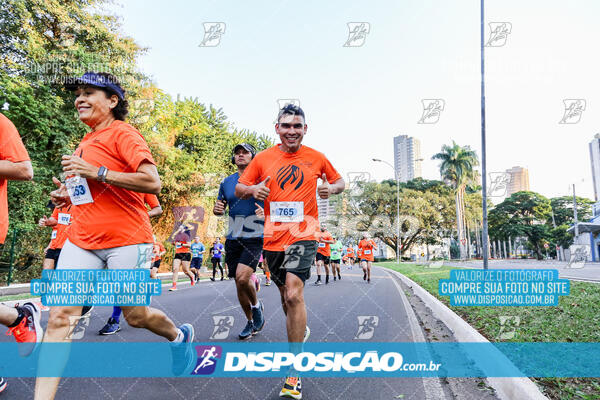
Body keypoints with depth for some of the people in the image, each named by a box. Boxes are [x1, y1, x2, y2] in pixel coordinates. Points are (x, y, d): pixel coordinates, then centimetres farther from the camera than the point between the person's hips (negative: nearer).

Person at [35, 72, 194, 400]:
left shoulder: (123, 133, -6)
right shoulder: (86, 143, 18)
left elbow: (152, 182, -20)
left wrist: (97, 172, -22)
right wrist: (69, 195, 12)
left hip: (126, 240, -7)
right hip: (81, 240, 7)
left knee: (136, 316, 8)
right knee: (59, 317, -4)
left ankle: (180, 336, 38)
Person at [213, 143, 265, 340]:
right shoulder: (226, 182, 10)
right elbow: (220, 206, 19)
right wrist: (217, 209, -4)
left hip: (255, 237, -4)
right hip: (233, 239, 4)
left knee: (242, 278, -21)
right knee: (239, 286, 8)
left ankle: (257, 305, 11)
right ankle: (251, 322, 28)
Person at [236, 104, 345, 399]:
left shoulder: (316, 158, 3)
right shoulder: (263, 159, 4)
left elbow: (339, 181, 16)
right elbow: (238, 189, 9)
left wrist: (331, 188, -7)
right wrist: (253, 190, -14)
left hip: (303, 235, -3)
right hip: (272, 238, 3)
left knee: (294, 294, -19)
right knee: (286, 295, 18)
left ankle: (294, 374, -11)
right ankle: (301, 331, 49)